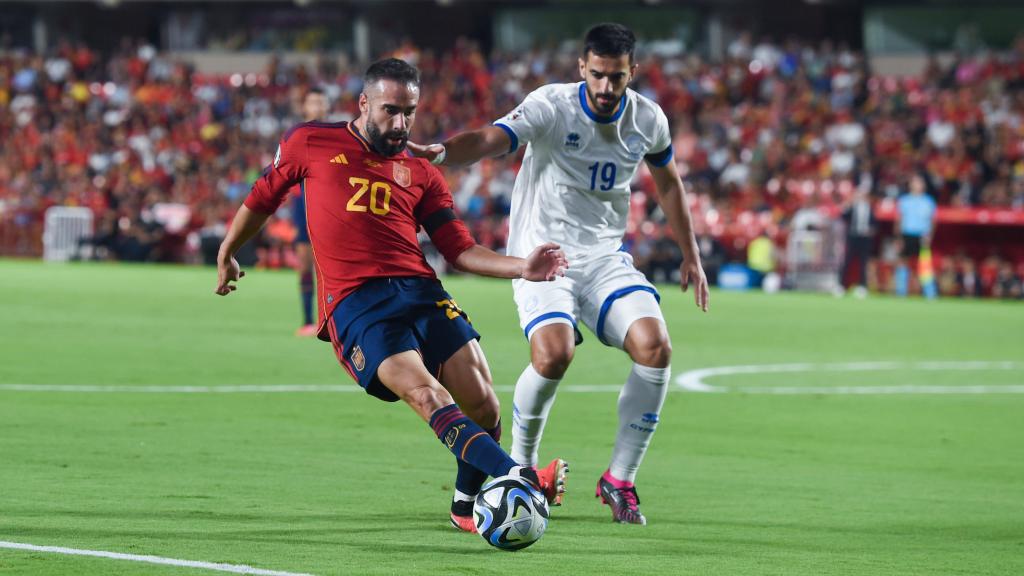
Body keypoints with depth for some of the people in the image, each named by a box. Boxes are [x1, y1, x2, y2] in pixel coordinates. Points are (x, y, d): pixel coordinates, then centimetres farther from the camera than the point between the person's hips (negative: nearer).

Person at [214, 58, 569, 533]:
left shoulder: (421, 175, 18)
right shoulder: (312, 144, 12)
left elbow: (460, 250, 12)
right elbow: (264, 196, 26)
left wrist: (520, 268, -3)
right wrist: (226, 254, 34)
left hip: (420, 292, 4)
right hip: (353, 303, -4)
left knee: (483, 404, -12)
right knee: (429, 396, -26)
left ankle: (466, 504, 12)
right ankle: (519, 476, -41)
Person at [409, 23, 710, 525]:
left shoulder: (648, 120, -1)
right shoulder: (552, 106, -15)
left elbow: (667, 181, 19)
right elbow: (490, 140, -31)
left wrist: (690, 255, 21)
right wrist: (440, 152, -52)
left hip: (605, 257, 4)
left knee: (654, 348, -18)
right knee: (553, 354, -28)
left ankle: (620, 479, -2)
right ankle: (520, 466, 1)